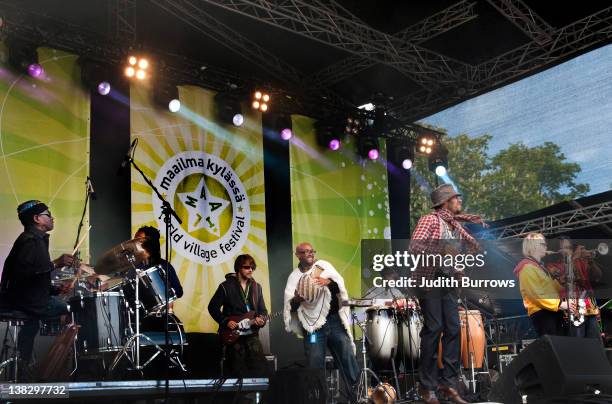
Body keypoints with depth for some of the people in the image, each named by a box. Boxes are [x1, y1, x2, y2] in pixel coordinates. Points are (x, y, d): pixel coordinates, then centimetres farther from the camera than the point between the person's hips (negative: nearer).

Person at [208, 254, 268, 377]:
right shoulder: (226, 286, -3)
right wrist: (225, 321, -10)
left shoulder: (256, 287, 10)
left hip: (252, 333, 3)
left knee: (260, 367, -6)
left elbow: (263, 310, 12)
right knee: (239, 371, 1)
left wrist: (261, 319, -10)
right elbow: (212, 307, -1)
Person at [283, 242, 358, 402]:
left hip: (334, 320, 0)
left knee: (347, 356, -2)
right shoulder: (294, 277, 9)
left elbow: (340, 283, -2)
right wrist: (296, 299, -17)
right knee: (315, 366, 1)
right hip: (312, 326, 0)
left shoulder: (323, 266, 9)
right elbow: (290, 306, 6)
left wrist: (328, 282, -23)